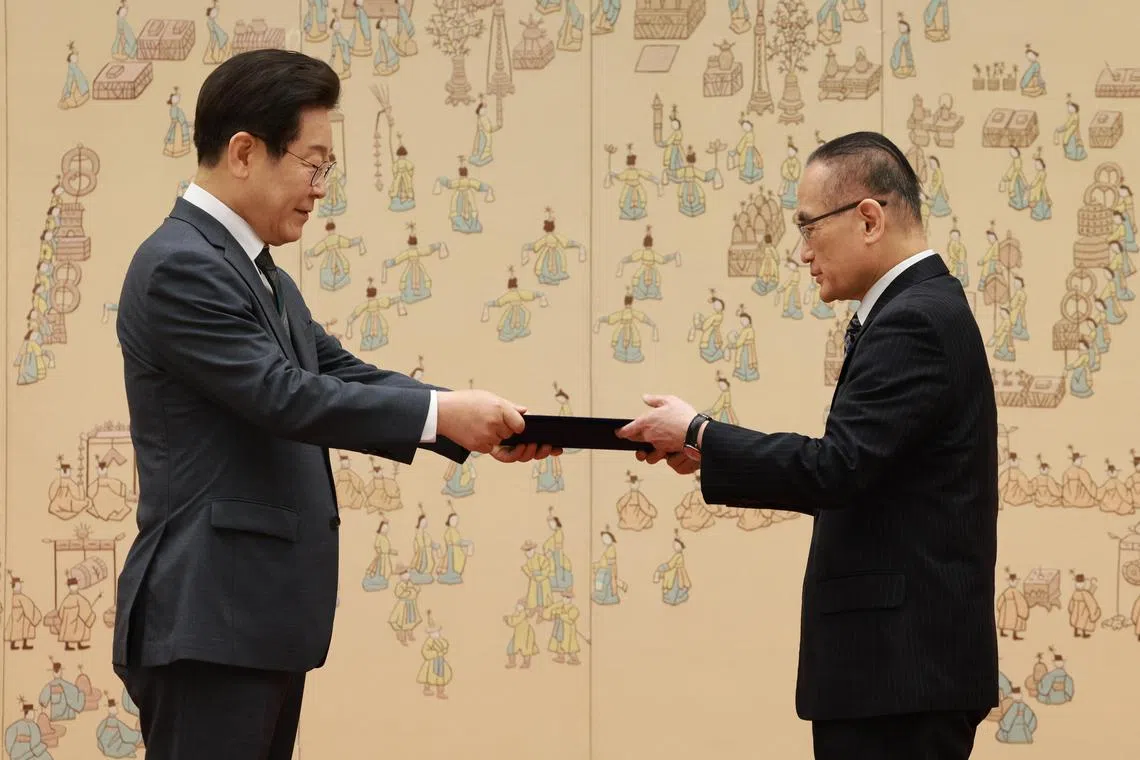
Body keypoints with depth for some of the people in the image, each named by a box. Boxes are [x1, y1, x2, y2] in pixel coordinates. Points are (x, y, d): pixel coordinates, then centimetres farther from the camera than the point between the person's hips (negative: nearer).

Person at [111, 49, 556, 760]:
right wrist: (443, 412, -16)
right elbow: (286, 396, -21)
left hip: (261, 616, 10)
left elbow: (343, 374, 13)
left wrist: (474, 425, 0)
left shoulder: (256, 271, 17)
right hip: (209, 621, -10)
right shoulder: (180, 267, -15)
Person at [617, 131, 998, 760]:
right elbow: (856, 480, 17)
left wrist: (699, 434, -12)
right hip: (904, 663, 10)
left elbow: (836, 468, -24)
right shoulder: (923, 309, 17)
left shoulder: (915, 321, -15)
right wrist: (716, 457, 10)